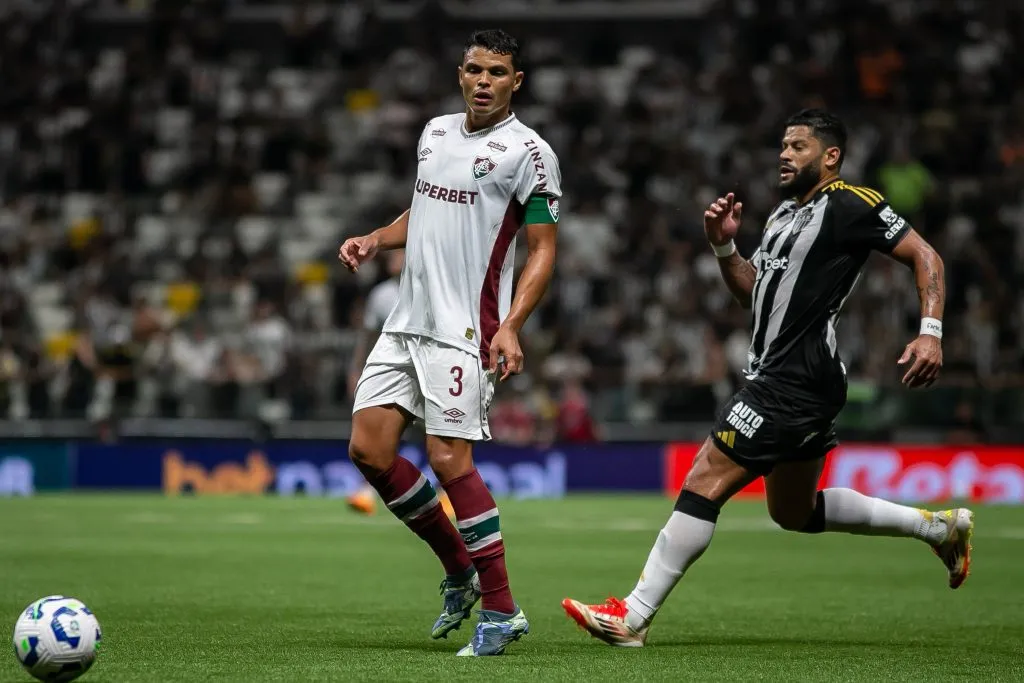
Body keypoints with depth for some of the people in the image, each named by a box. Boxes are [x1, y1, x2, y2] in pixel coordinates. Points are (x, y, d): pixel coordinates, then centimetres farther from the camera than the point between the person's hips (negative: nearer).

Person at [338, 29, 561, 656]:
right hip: (407, 321, 7)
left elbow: (543, 250, -8)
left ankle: (501, 610, -4)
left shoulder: (528, 152, -7)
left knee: (449, 458, -13)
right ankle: (461, 571, 18)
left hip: (464, 330, -7)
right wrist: (375, 241, 10)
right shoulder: (436, 132, 14)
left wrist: (511, 327, -20)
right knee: (369, 450, 1)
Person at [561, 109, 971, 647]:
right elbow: (751, 293, 24)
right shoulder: (784, 215, 20)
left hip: (797, 380, -11)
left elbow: (925, 256, -10)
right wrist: (724, 245, 7)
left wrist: (930, 333, -21)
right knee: (795, 512, 21)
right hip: (777, 376, 11)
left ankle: (633, 617, -10)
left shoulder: (849, 204, -8)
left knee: (705, 481, -13)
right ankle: (940, 526, 30)